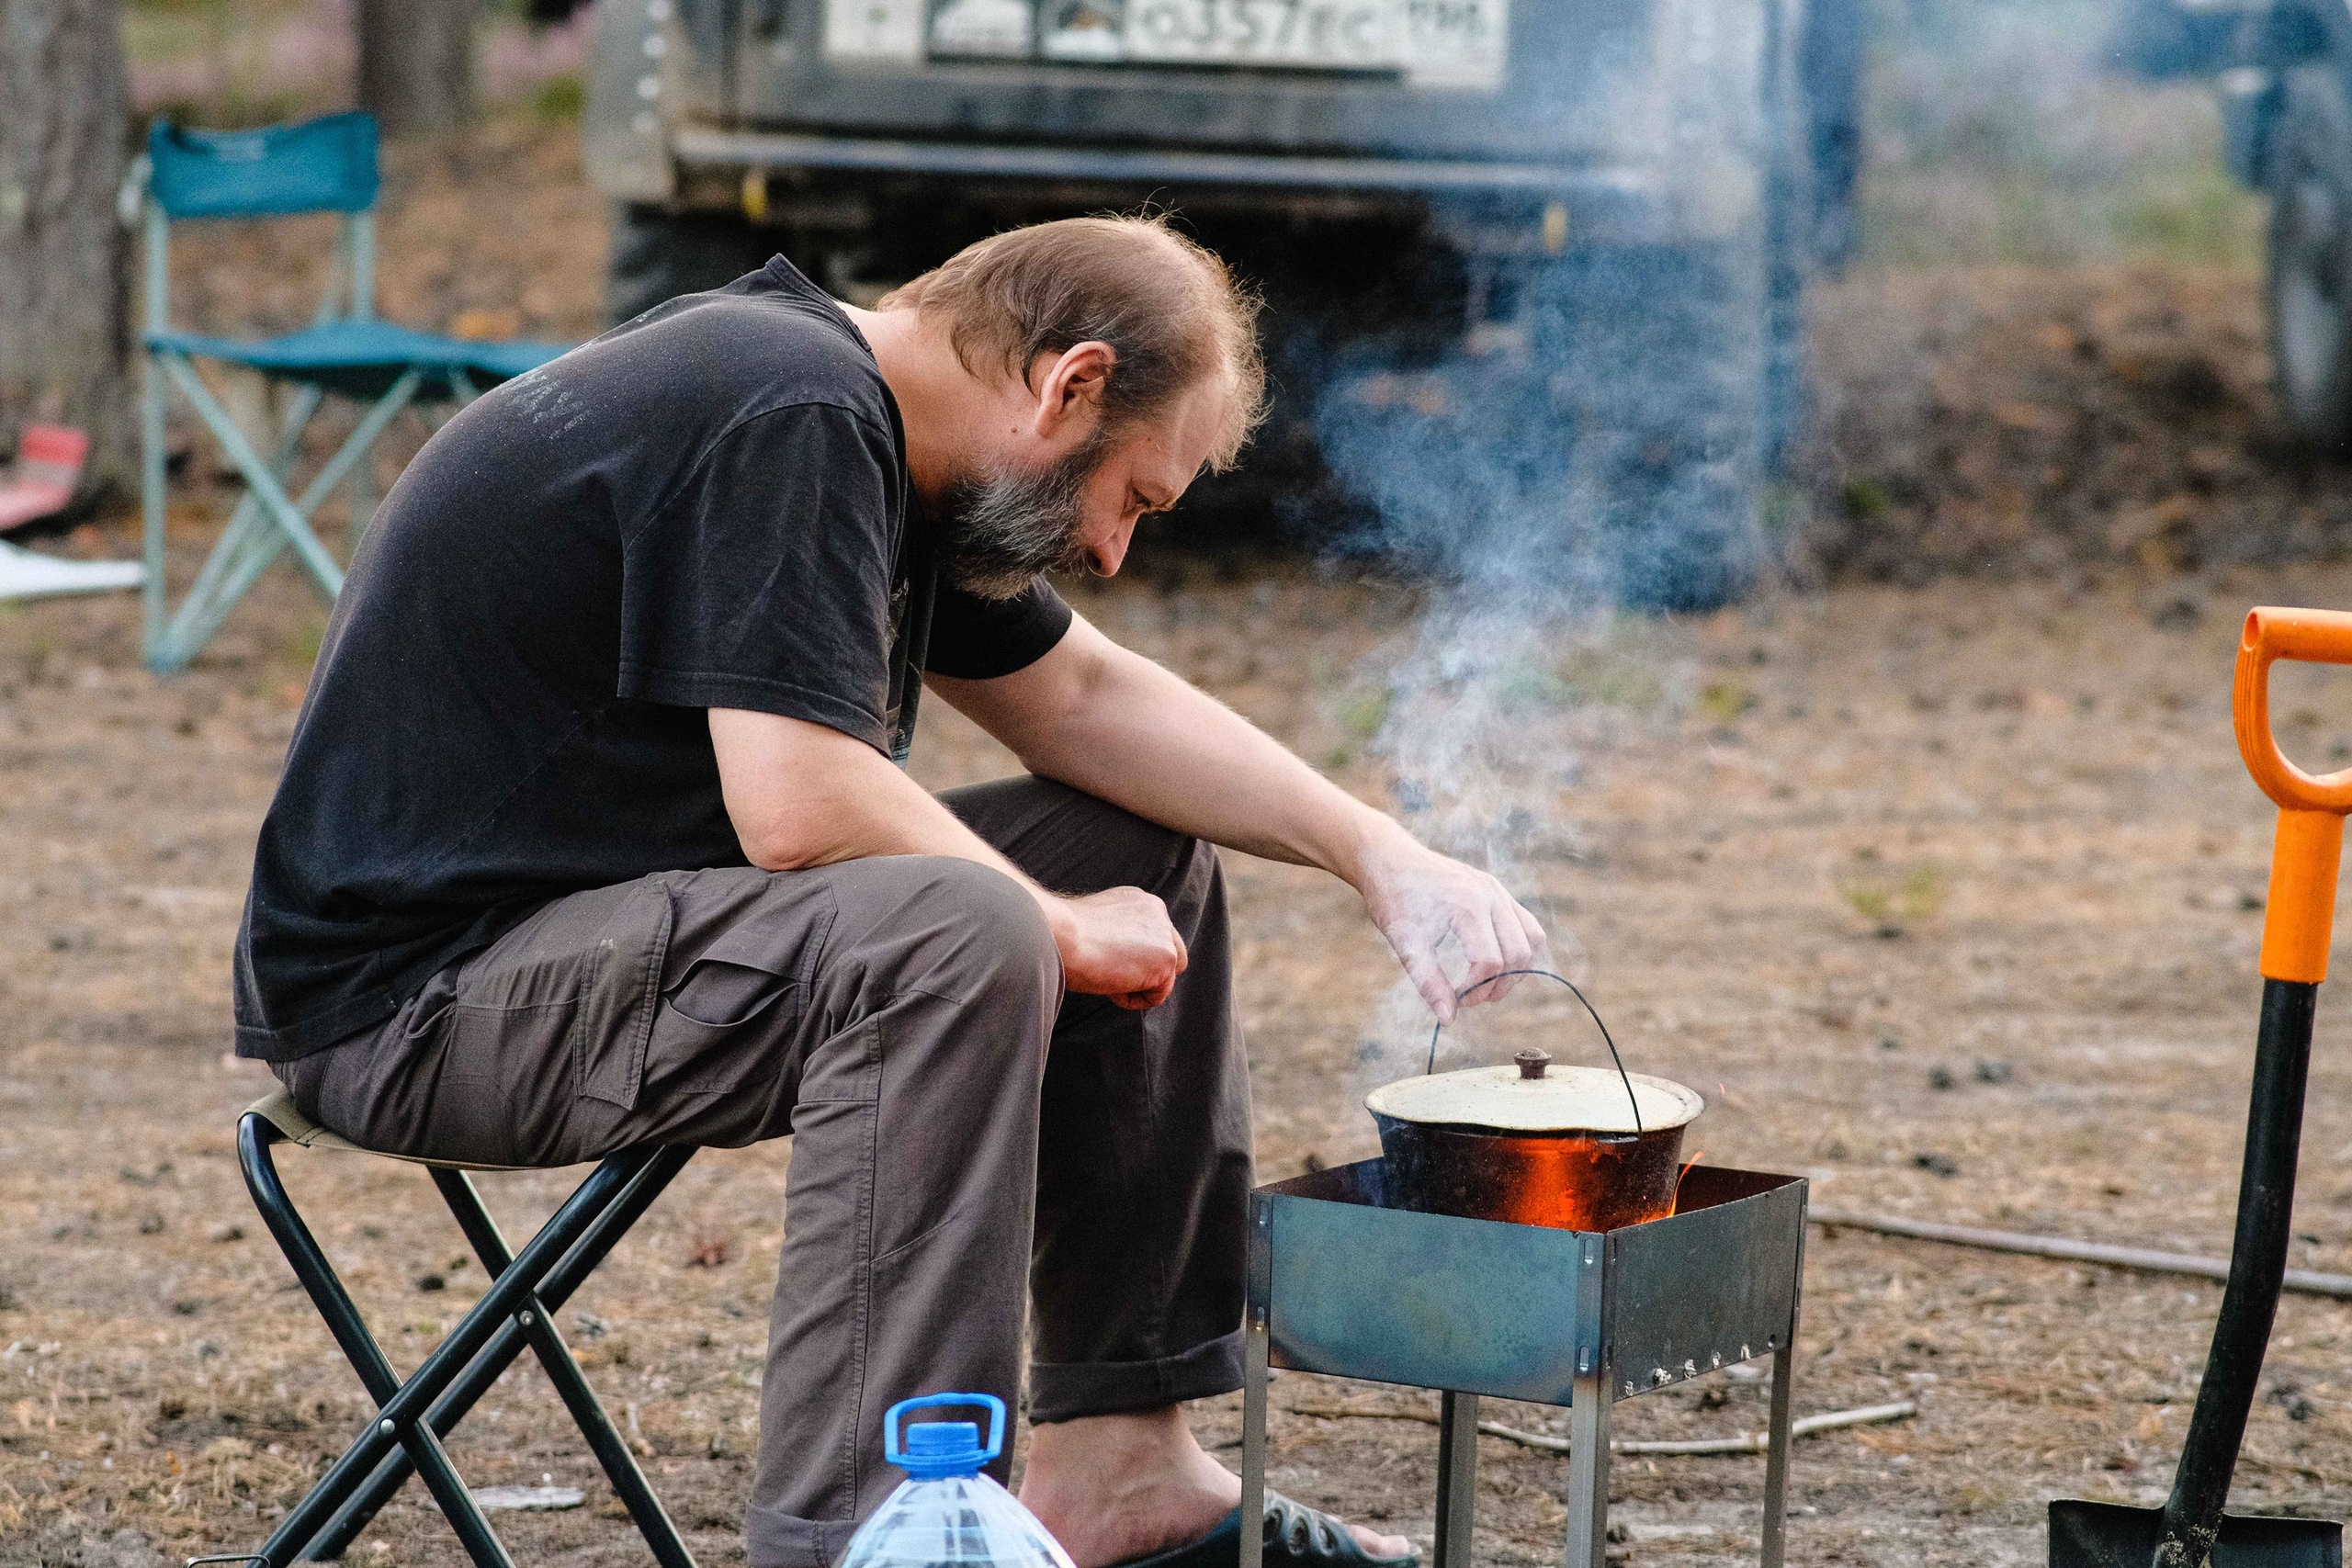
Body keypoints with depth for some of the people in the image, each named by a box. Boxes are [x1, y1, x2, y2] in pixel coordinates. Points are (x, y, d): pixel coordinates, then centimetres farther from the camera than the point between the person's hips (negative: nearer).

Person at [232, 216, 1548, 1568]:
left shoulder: (859, 426, 11)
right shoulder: (790, 417, -20)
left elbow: (1080, 698, 20)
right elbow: (800, 807, -28)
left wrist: (1380, 855, 11)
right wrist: (1059, 930, -13)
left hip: (612, 915, 11)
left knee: (1148, 859, 11)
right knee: (956, 934, -32)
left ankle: (1118, 1459, 11)